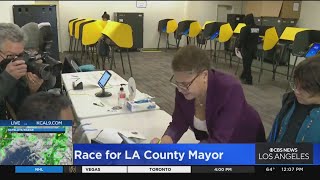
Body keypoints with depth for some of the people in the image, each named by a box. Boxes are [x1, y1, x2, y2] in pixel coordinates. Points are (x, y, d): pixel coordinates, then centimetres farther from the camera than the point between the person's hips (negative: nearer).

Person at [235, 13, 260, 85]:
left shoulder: (245, 29, -18)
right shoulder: (257, 28, 3)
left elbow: (241, 39, -16)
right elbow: (257, 39, 11)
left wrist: (238, 47, -5)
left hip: (246, 49, -6)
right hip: (254, 48, 7)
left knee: (246, 64, 3)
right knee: (248, 63, 17)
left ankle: (248, 80, 8)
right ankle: (243, 76, 31)